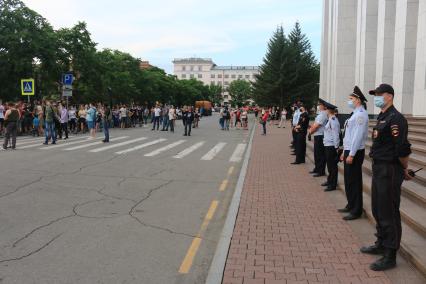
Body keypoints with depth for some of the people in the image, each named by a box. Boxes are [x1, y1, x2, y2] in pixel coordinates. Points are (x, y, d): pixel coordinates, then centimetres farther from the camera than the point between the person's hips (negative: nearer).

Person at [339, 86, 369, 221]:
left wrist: (351, 154, -22)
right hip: (349, 151, 10)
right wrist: (344, 152, 20)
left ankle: (356, 211, 9)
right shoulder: (355, 114, 16)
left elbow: (358, 136, -21)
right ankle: (351, 205, 29)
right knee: (348, 180, 16)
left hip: (355, 153, -10)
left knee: (355, 181, -1)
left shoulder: (361, 114, -16)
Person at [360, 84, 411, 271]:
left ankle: (390, 256, 10)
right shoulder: (382, 117, 15)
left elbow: (403, 149, -20)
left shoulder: (395, 118, -17)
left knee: (389, 213, -1)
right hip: (378, 169, 10)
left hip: (390, 171, -10)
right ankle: (381, 244, 36)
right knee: (378, 210, 20)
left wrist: (404, 169, -8)